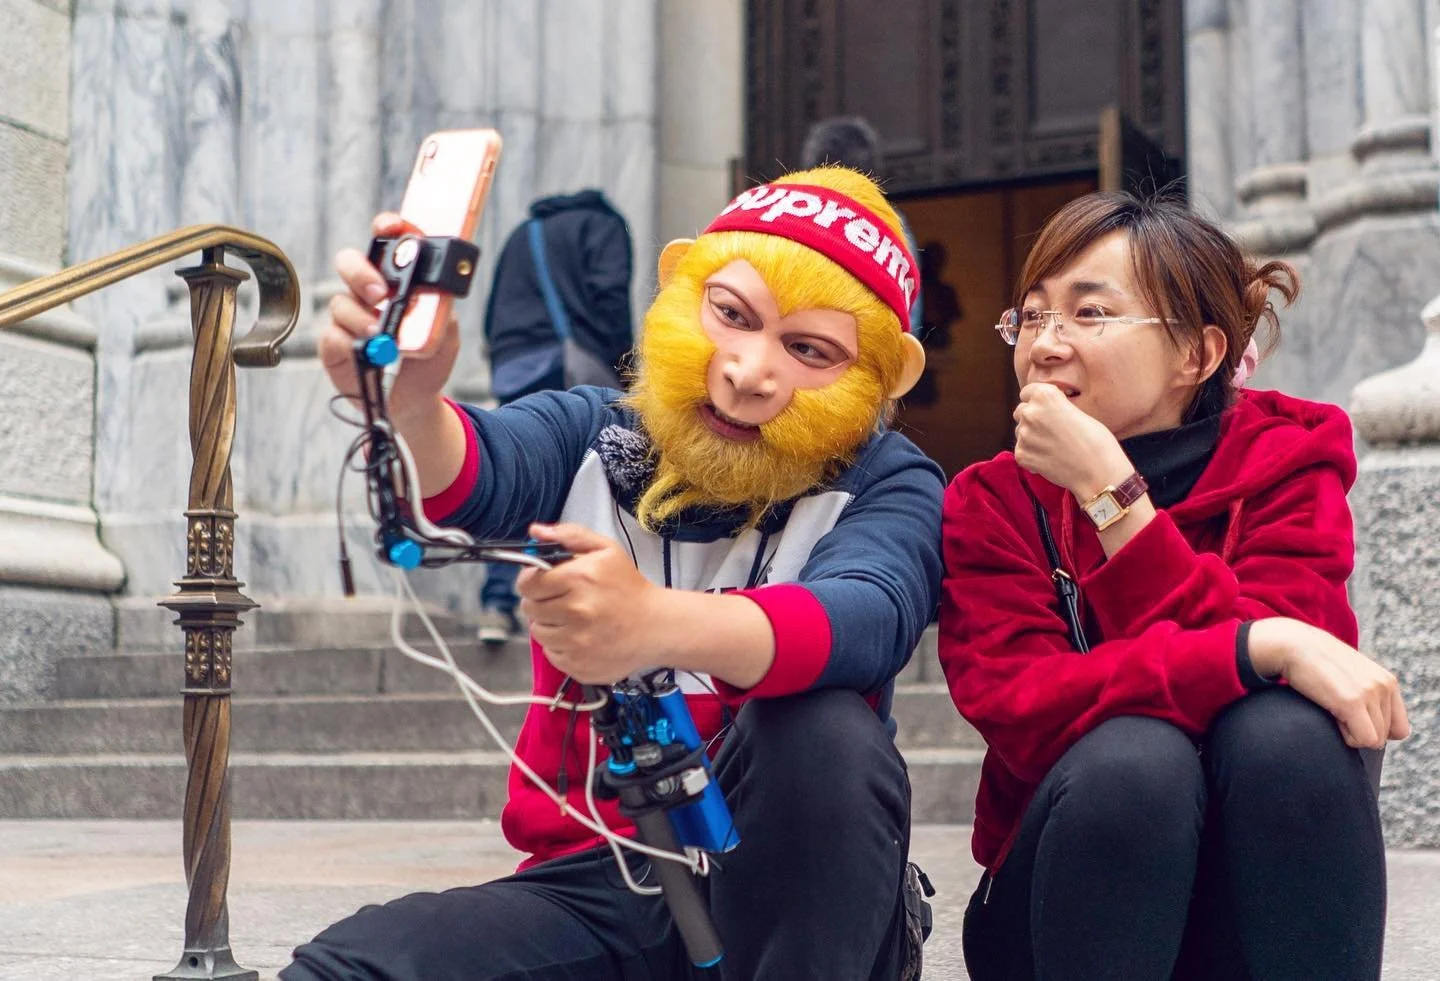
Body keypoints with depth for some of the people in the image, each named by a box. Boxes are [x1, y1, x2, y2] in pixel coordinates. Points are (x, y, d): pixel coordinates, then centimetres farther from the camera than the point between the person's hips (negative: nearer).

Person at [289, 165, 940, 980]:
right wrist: (405, 404, -46)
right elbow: (475, 473, -20)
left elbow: (864, 622, -28)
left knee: (823, 729, -32)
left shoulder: (884, 485, -4)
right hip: (595, 888, 2)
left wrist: (655, 624, -50)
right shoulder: (591, 440, 4)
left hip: (794, 892, -2)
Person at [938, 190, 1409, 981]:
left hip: (1257, 904, 0)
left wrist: (1109, 489, -24)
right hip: (1073, 905, 0)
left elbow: (1293, 644, -21)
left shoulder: (1283, 461, -4)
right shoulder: (991, 503, -5)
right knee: (1129, 753, -32)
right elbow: (1021, 710, -22)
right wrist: (1261, 648, -34)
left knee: (1285, 730, -30)